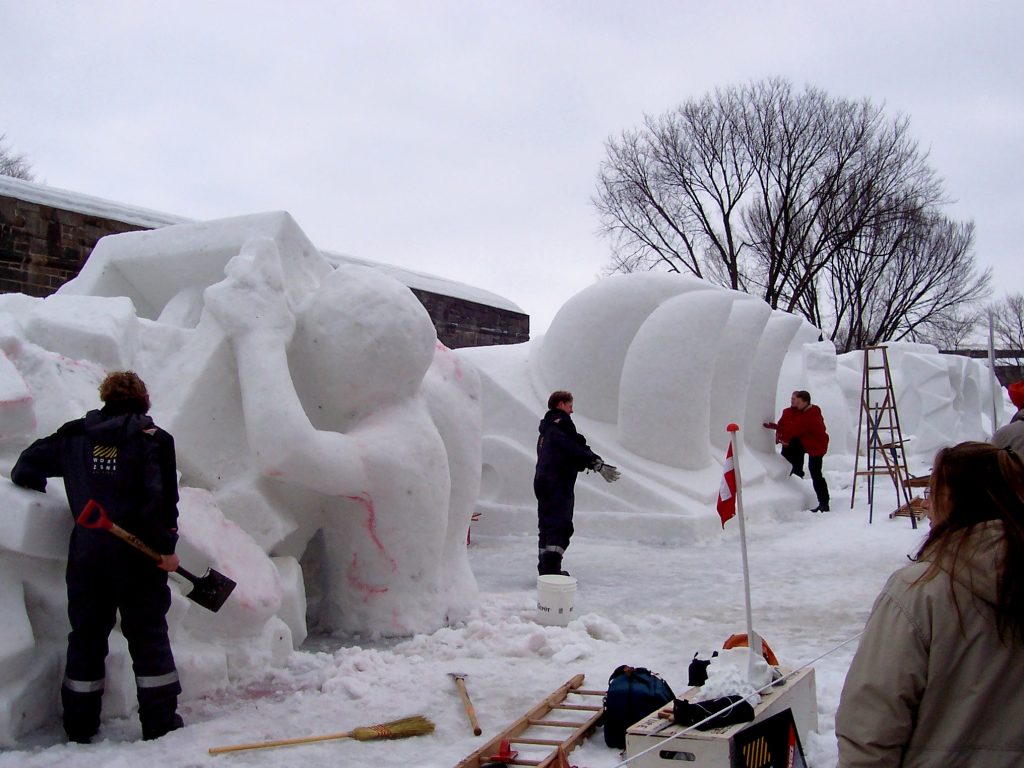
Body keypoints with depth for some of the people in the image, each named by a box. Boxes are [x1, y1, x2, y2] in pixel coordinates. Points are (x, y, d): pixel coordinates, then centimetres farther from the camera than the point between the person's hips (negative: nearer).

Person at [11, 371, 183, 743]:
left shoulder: (74, 435, 6)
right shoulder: (152, 438, -5)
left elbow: (26, 467, 15)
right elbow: (161, 498, -16)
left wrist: (36, 491, 33)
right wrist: (167, 547, -10)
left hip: (86, 556, 3)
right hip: (138, 556, -3)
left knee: (86, 636, 14)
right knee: (149, 636, 7)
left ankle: (79, 726, 19)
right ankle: (159, 722, 8)